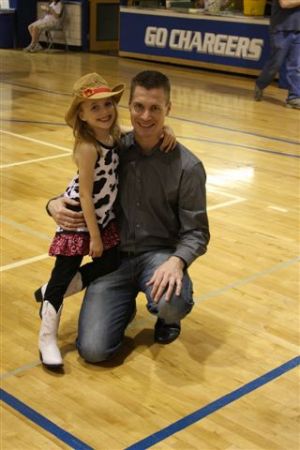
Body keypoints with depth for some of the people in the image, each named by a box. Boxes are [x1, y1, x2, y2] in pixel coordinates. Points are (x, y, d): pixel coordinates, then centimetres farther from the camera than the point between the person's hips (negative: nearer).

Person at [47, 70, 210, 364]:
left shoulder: (187, 167, -10)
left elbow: (195, 232, -7)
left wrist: (177, 261, -29)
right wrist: (55, 204, -12)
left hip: (158, 254, -2)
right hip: (114, 255, 2)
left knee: (171, 302, -37)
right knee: (93, 350, -14)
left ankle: (168, 315, 4)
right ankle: (125, 303, 21)